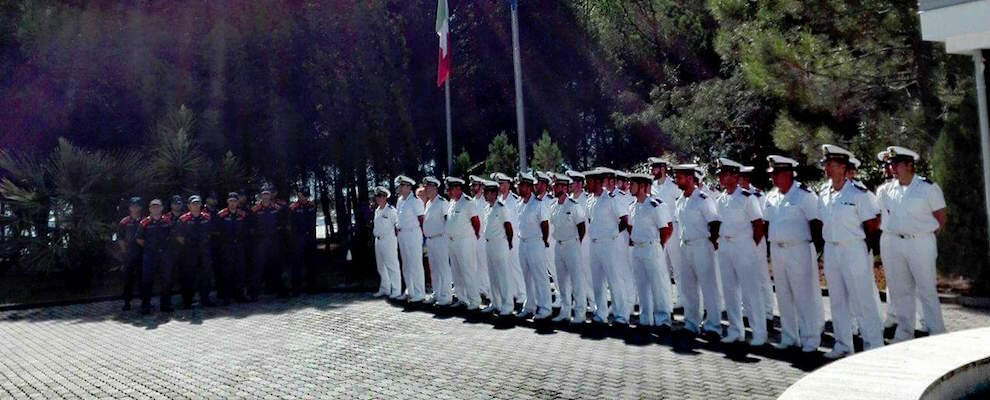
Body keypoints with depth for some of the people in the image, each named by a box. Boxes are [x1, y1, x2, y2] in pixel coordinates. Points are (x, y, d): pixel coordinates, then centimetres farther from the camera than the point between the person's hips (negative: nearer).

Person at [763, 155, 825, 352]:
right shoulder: (771, 197, 11)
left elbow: (816, 223, -11)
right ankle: (789, 337, 21)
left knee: (804, 296, -2)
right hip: (777, 250, 7)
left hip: (798, 250, -7)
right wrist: (771, 244, 11)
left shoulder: (804, 194, -10)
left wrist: (816, 247, -13)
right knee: (784, 297, 11)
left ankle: (810, 338, 6)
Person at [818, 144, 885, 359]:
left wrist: (856, 239, 0)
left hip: (853, 250, -6)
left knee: (863, 299, -2)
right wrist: (829, 239, 9)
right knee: (837, 300, 12)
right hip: (830, 250, 6)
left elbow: (870, 224, -6)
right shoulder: (823, 195, 7)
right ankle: (843, 345, 21)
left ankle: (874, 344, 7)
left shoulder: (857, 193, -11)